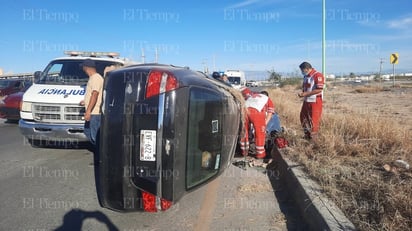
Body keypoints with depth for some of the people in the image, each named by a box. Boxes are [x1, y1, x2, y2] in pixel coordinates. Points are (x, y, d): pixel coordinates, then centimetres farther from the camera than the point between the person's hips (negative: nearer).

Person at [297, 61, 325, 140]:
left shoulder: (318, 75, -15)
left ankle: (313, 139, 10)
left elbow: (319, 90, -22)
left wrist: (305, 94, -20)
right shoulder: (306, 76, 12)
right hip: (306, 101, 9)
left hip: (315, 102, -9)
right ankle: (307, 136, 30)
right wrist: (302, 93, 0)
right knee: (303, 118, 15)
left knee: (314, 121, -2)